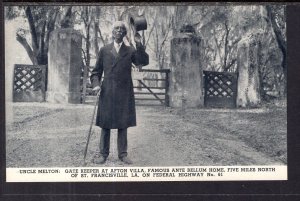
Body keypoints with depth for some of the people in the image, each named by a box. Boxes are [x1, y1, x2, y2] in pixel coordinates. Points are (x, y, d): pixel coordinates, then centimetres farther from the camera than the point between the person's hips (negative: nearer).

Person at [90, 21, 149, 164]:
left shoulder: (130, 51, 9)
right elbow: (96, 72, 10)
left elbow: (144, 62, -8)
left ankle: (123, 154, 13)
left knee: (123, 125, 5)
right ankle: (103, 154, 11)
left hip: (124, 93, 0)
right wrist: (96, 84, -7)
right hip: (107, 93, 0)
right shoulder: (104, 50, 9)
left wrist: (139, 44, -16)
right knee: (105, 125, 3)